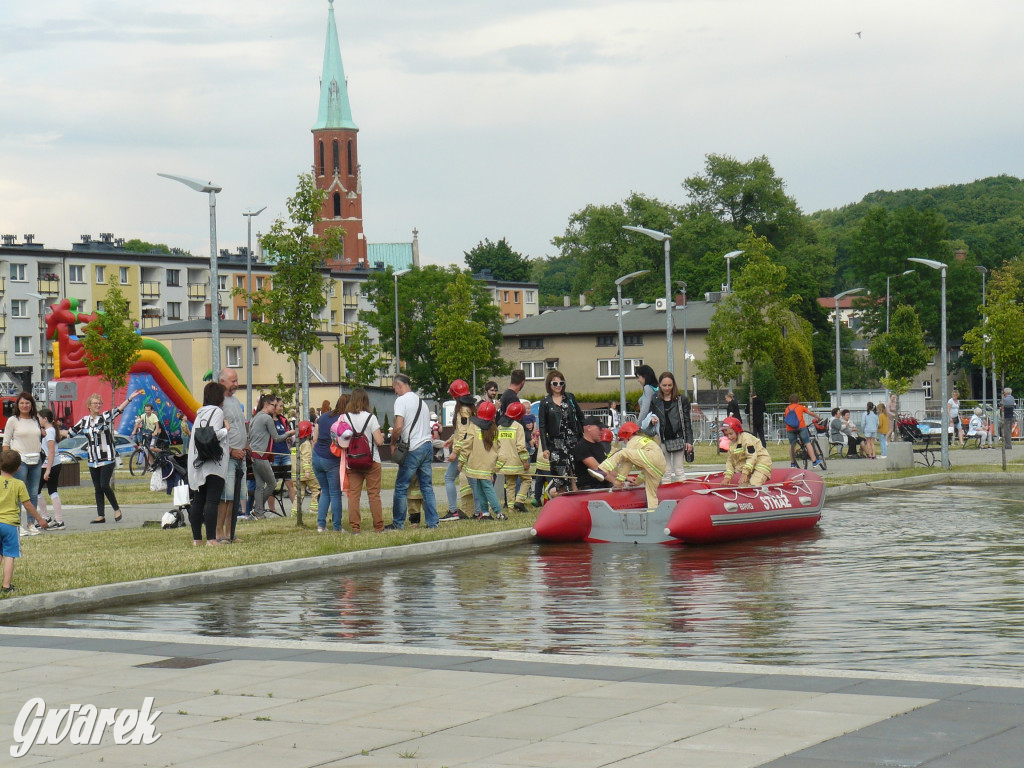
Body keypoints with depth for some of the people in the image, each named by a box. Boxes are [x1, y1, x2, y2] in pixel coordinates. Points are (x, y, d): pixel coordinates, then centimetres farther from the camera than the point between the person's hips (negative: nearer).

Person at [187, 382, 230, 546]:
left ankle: (196, 538, 11)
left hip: (198, 465, 8)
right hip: (213, 463, -8)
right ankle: (211, 539, -15)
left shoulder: (200, 413, 18)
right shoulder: (217, 411, -7)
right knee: (212, 501, -11)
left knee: (198, 501, 9)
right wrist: (226, 429, -2)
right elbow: (214, 434, -19)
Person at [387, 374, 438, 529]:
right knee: (427, 486, 9)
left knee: (401, 487, 1)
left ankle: (398, 523, 4)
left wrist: (393, 443, -2)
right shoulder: (420, 400, 17)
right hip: (427, 446, 7)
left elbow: (398, 427, -18)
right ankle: (432, 522, 6)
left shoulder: (401, 401, -7)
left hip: (413, 449, -7)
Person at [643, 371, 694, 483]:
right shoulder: (655, 401, 8)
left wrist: (689, 441, -5)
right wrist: (652, 421, -7)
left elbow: (687, 421, 1)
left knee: (679, 470, -1)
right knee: (665, 472, 6)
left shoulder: (682, 399, 1)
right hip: (662, 440, 3)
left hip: (678, 439, -3)